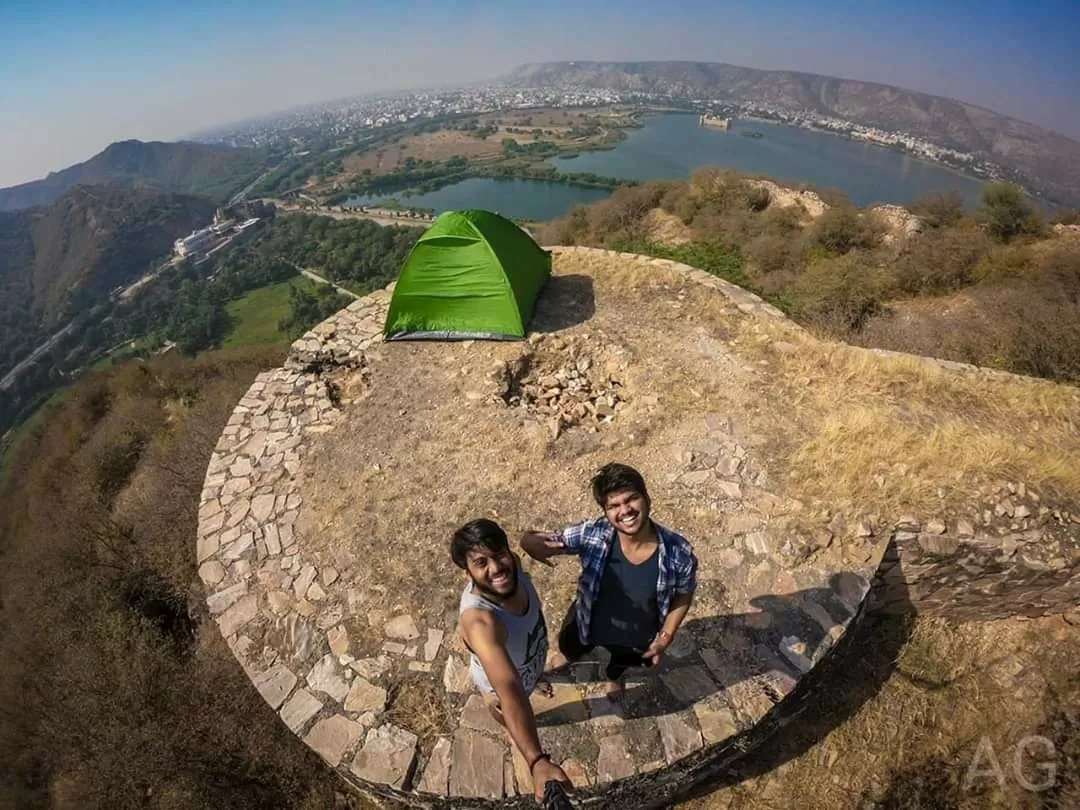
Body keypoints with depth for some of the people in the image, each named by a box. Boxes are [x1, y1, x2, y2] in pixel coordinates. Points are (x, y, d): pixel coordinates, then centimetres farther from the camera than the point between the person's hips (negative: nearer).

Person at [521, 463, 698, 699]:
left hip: (637, 637, 1)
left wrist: (666, 636, -12)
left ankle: (613, 676, 74)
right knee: (569, 646, 34)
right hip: (588, 623, 0)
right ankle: (569, 656, 73)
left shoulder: (679, 554, -34)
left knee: (623, 662, 36)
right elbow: (535, 541, -26)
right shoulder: (591, 534, -35)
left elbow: (683, 595, -13)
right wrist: (531, 542, -48)